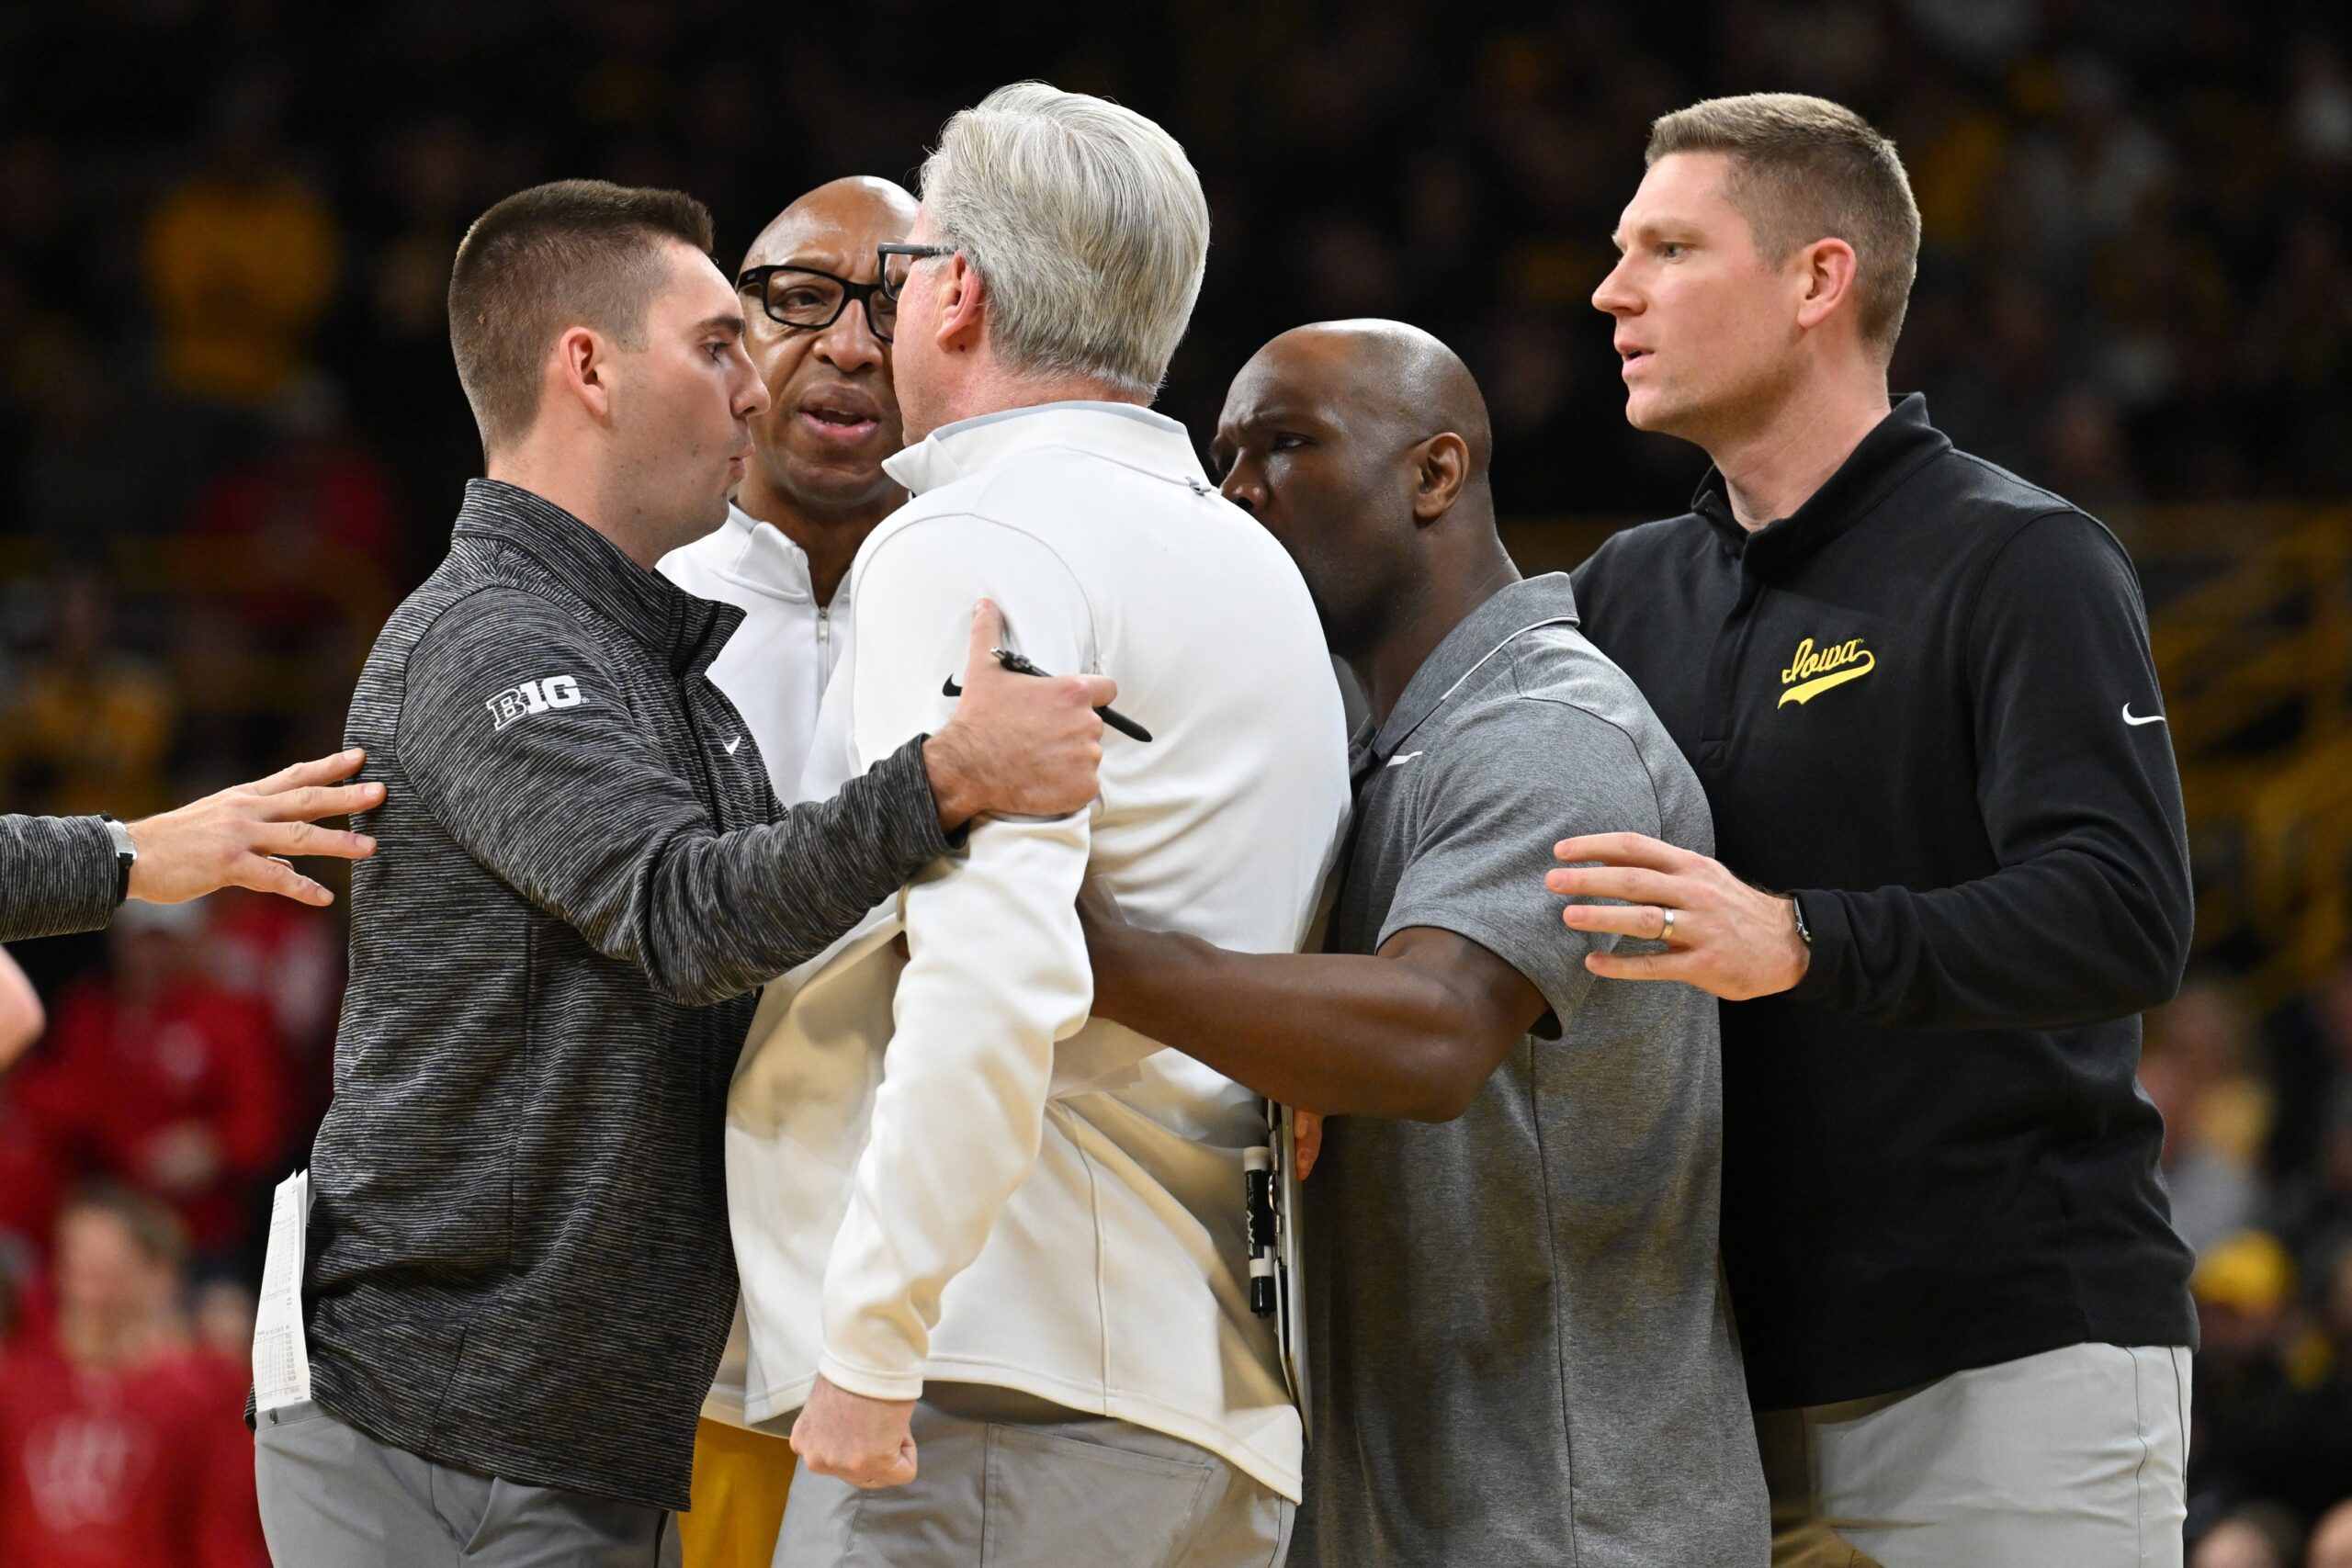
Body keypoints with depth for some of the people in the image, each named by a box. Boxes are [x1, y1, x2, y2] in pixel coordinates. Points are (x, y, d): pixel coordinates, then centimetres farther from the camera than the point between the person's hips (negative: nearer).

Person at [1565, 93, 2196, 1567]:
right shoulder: (1631, 591, 15)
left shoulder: (2022, 564, -5)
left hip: (2019, 1352, -6)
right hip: (1747, 1375, 6)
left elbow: (2128, 917, -19)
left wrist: (1797, 944, -33)